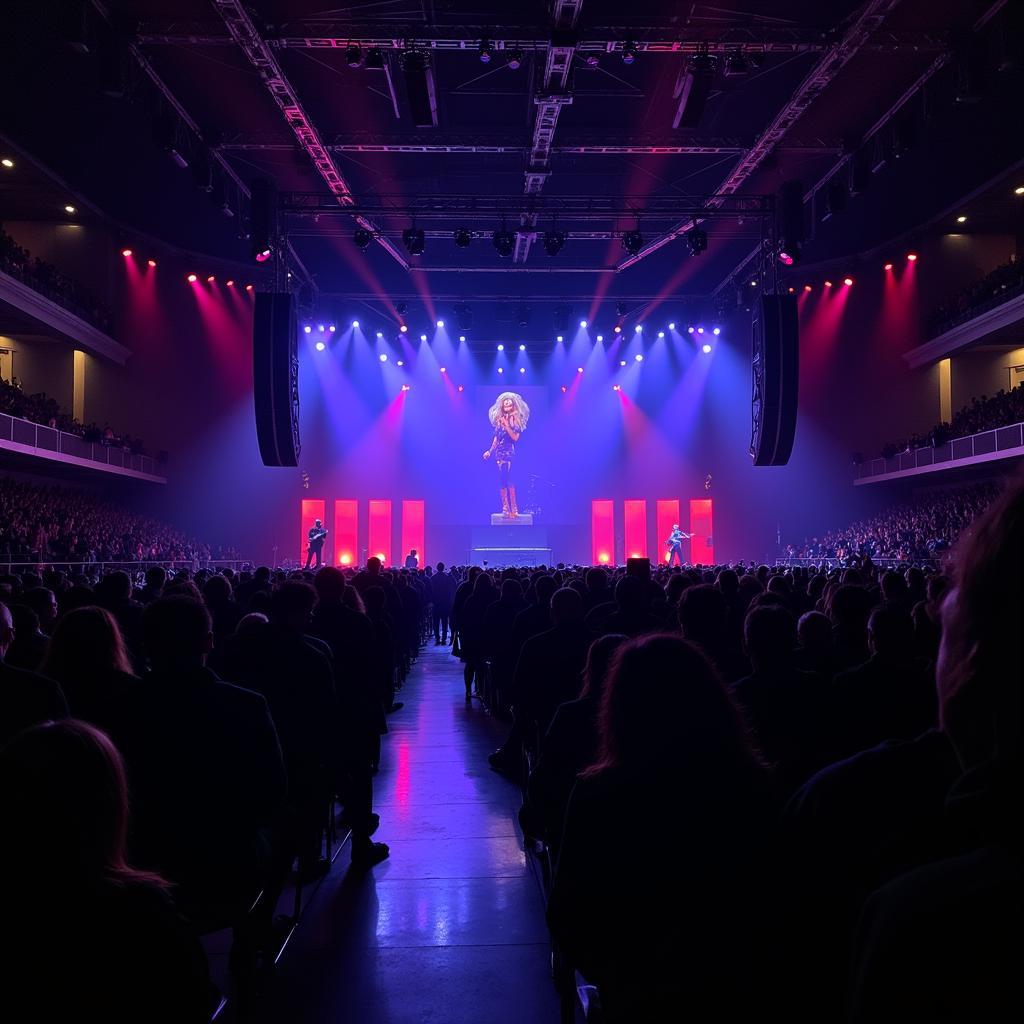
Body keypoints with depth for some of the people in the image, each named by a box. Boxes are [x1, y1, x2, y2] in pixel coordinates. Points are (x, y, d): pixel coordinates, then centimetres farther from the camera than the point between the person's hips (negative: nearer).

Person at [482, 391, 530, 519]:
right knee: (503, 480, 2)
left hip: (510, 452, -4)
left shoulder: (515, 419, 1)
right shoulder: (499, 419, 13)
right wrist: (490, 451, 14)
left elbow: (515, 437, -10)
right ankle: (505, 508, 4)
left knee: (509, 480, -12)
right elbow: (496, 437, 16)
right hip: (499, 453, 4)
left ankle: (513, 508, -10)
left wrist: (507, 425, -15)